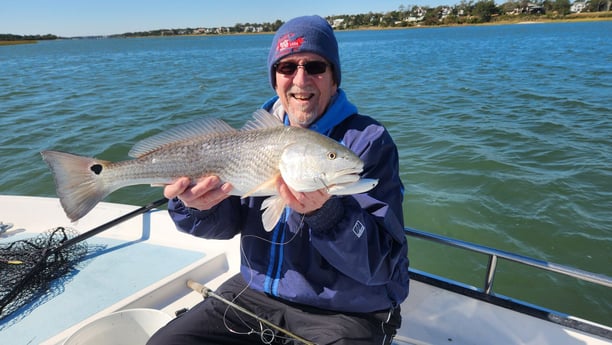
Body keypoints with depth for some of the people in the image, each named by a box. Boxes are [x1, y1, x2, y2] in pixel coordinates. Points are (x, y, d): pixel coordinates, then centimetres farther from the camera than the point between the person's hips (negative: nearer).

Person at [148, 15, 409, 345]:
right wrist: (199, 205, -22)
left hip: (345, 312, -3)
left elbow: (380, 264, -21)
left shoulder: (369, 141, -15)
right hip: (256, 291, 4)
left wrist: (324, 212, -38)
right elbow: (228, 223, 0)